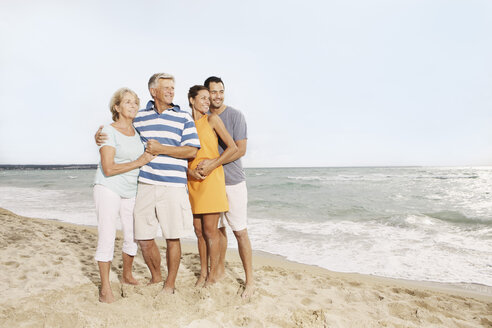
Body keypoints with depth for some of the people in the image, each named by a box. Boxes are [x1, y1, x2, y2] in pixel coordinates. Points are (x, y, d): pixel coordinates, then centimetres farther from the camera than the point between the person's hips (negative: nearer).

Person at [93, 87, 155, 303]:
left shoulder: (138, 132, 9)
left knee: (133, 235, 11)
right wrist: (138, 163, -16)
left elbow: (147, 158, 22)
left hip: (132, 190, 6)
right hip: (108, 188, -6)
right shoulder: (108, 131, -10)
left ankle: (127, 275, 32)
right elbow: (108, 168, -18)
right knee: (107, 237, -5)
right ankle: (105, 287, 9)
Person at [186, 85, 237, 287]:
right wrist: (190, 171, -8)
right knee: (199, 231, 11)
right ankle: (203, 273, 25)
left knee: (210, 231, -1)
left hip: (211, 179, -4)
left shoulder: (212, 119, 0)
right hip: (193, 181, 4)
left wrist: (210, 167, -11)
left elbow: (233, 148, -5)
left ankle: (212, 276, 12)